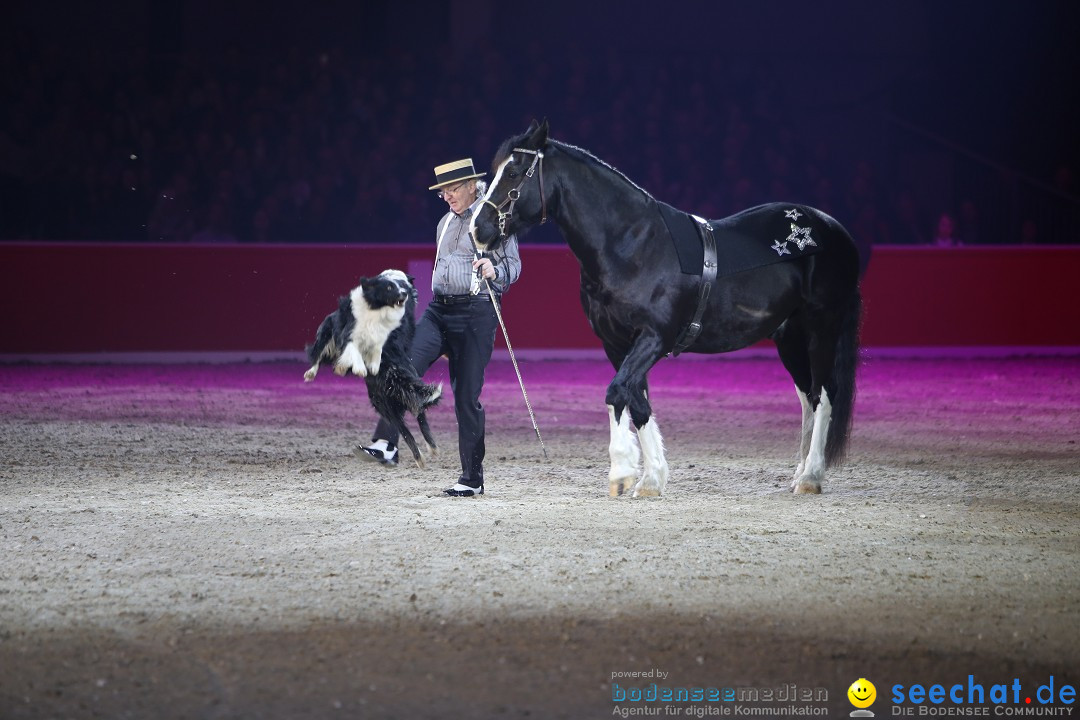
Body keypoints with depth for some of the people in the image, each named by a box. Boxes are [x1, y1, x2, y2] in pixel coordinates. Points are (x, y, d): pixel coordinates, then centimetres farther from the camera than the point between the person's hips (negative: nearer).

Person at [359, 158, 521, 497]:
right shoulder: (446, 222, 17)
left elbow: (513, 266, -4)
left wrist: (494, 271, -26)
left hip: (476, 312, -6)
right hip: (439, 310, 6)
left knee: (466, 396, -3)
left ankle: (472, 478, 6)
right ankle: (385, 444, -24)